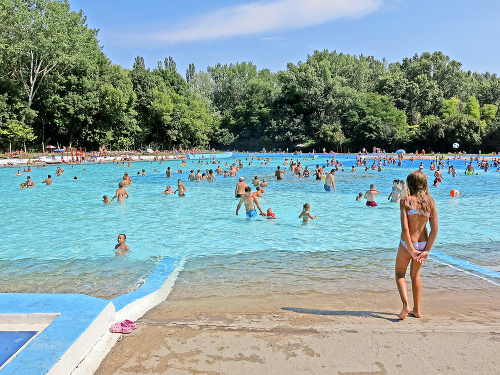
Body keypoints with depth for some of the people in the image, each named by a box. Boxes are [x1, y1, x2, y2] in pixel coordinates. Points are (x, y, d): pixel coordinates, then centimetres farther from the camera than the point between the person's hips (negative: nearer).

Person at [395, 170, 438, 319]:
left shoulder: (406, 201, -13)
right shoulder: (430, 202, -1)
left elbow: (405, 229, -20)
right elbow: (434, 229, -5)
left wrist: (411, 250, -15)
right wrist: (427, 251, -4)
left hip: (407, 244, -4)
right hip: (423, 244, 4)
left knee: (399, 274, 17)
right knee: (415, 274, 24)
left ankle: (406, 305, -2)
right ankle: (417, 310, 29)